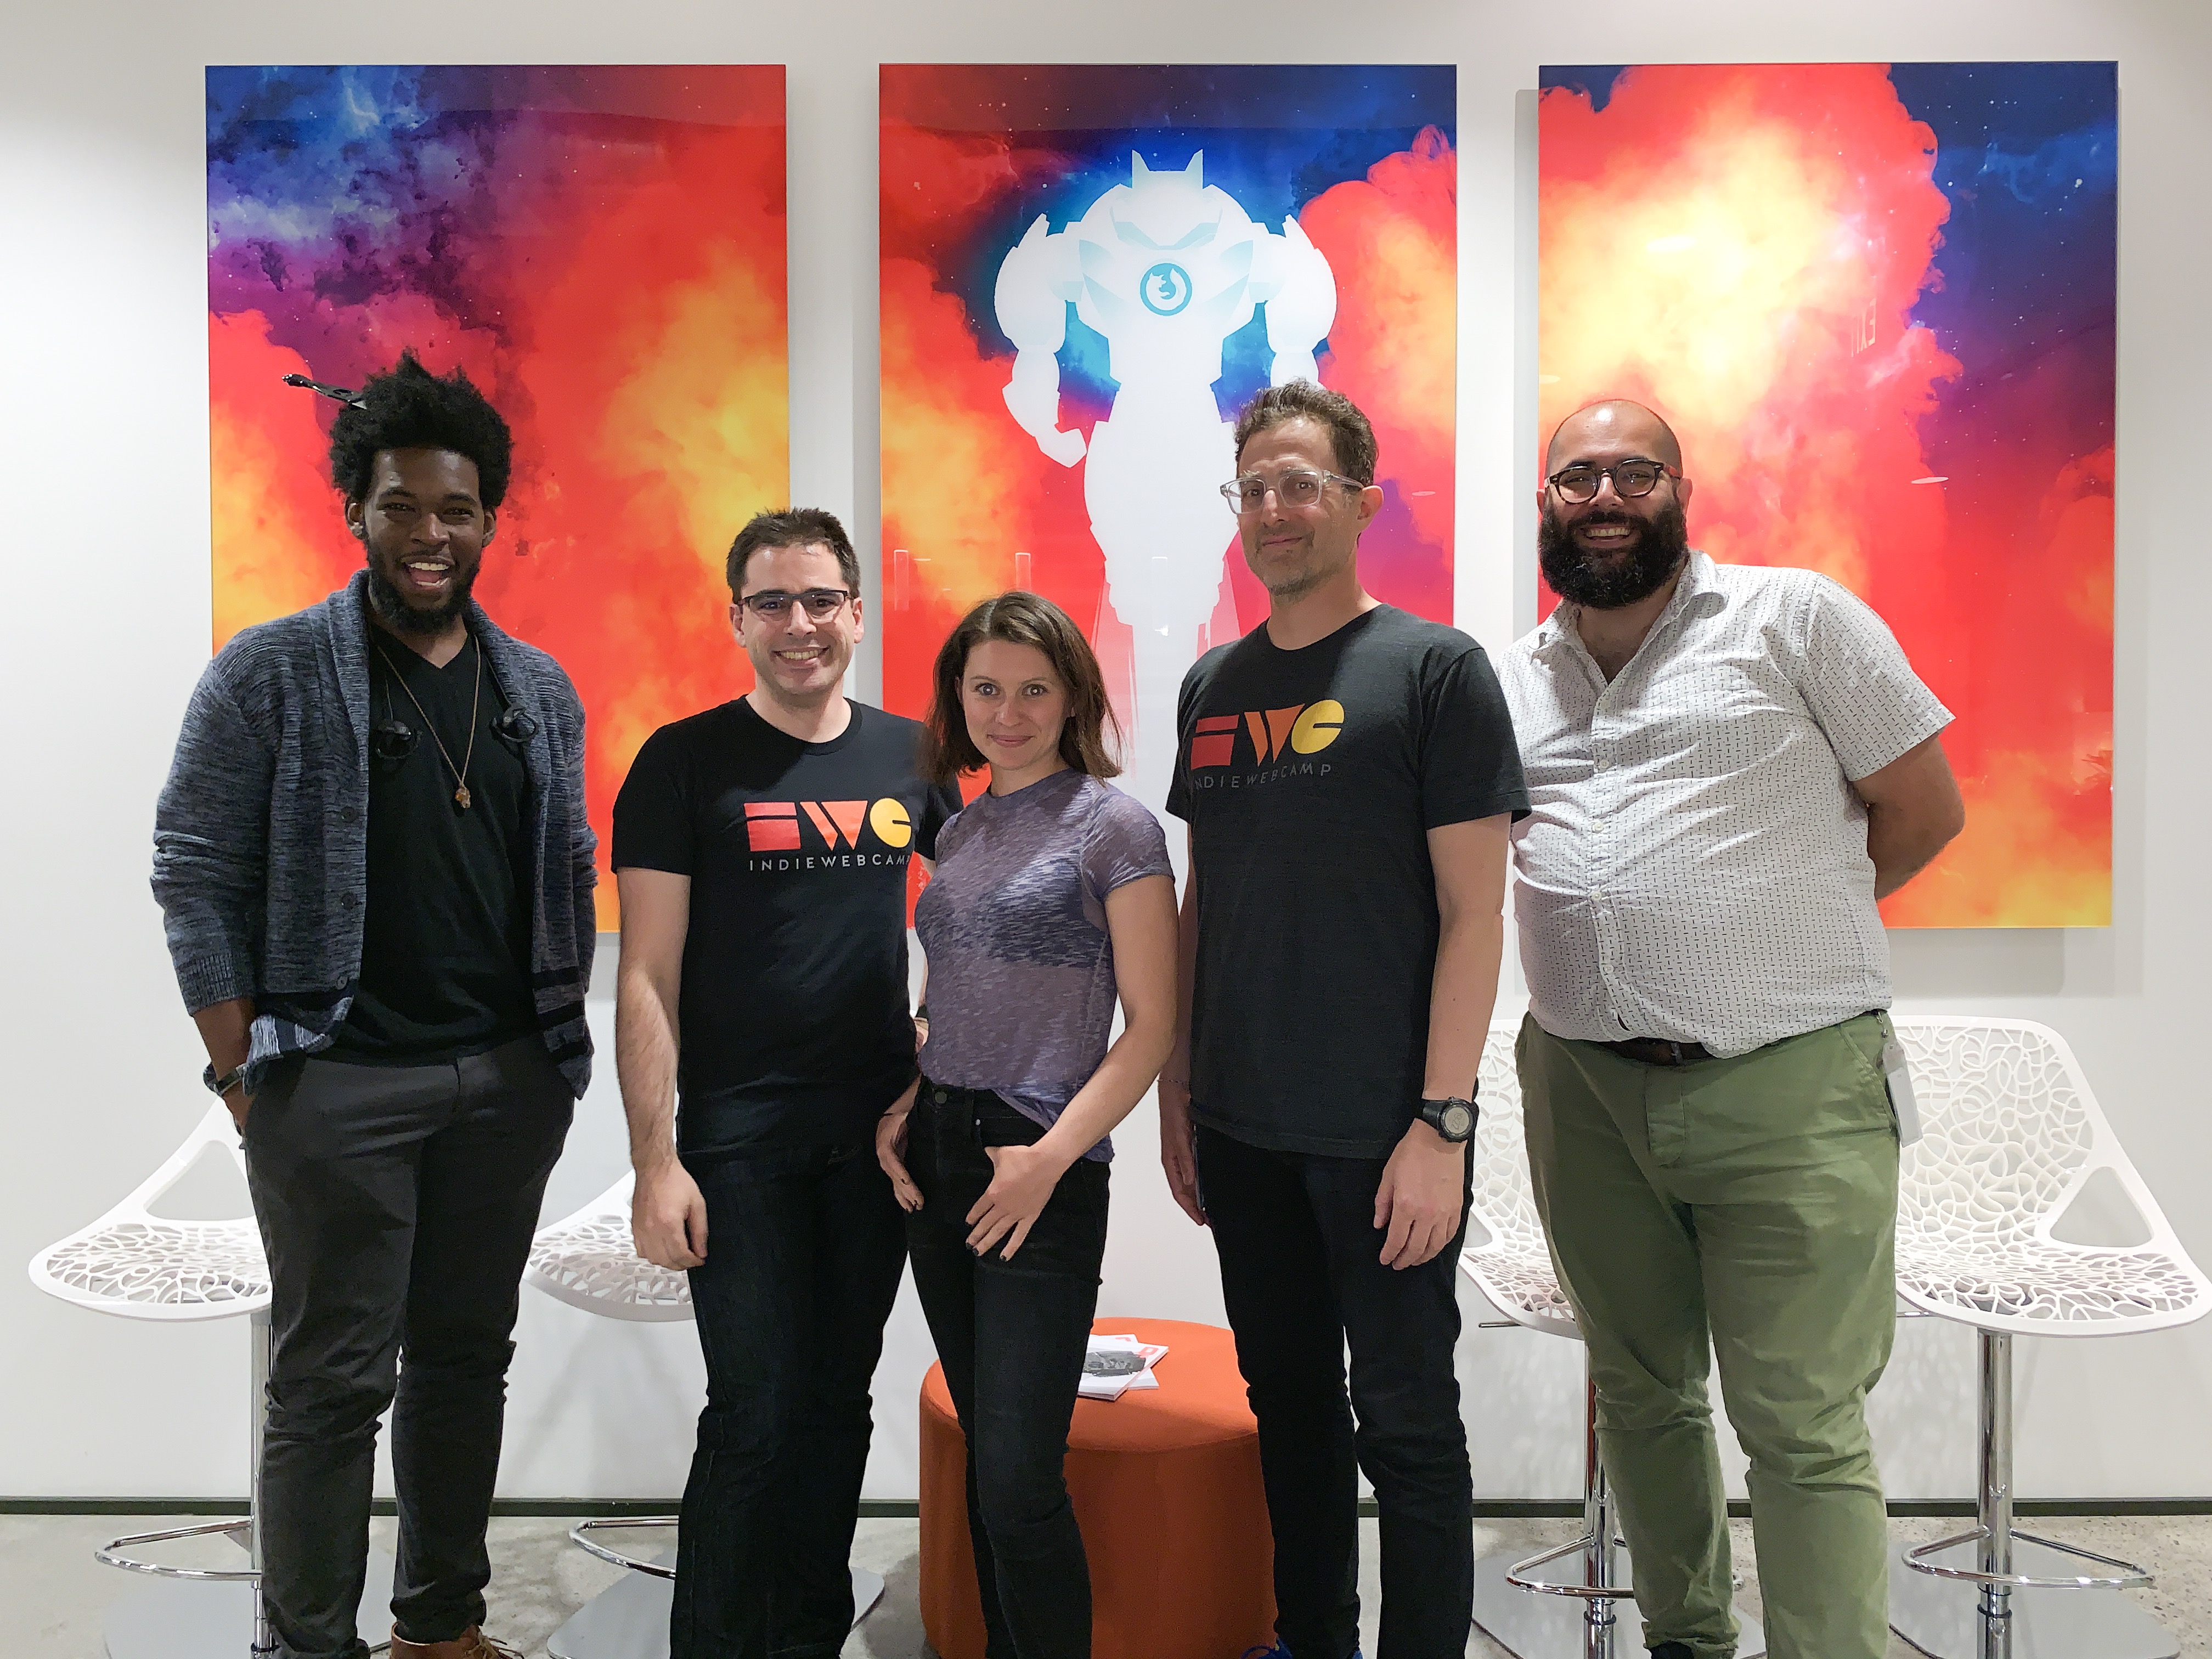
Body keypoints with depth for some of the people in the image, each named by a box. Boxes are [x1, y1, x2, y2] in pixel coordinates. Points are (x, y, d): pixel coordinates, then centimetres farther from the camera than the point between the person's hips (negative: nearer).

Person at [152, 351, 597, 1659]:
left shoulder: (540, 692, 10)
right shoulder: (271, 673, -4)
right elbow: (196, 875, -6)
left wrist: (564, 1042, 7)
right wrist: (245, 1072, -10)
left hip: (511, 1084, 5)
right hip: (338, 1083, -4)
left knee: (469, 1358, 14)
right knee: (334, 1380, 3)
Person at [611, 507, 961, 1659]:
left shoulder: (909, 754, 6)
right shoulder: (685, 762, -5)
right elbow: (647, 978, -7)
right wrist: (655, 1161, -13)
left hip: (879, 1126, 4)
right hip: (739, 1132, -3)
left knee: (839, 1408, 13)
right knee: (755, 1418, -2)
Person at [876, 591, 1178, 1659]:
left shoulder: (1113, 826, -6)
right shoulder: (960, 830, 13)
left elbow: (1152, 1026, -9)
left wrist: (1052, 1156, -17)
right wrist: (901, 1107, 4)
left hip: (1042, 1177, -6)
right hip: (935, 1166, 6)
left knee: (1016, 1482, -6)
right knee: (985, 1462, 14)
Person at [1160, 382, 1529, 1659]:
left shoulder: (1435, 669, -6)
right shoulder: (1214, 685, 10)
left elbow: (1475, 913, -10)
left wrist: (1443, 1124, -15)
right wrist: (1177, 1095, 12)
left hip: (1382, 1133, -5)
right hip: (1240, 1126, 5)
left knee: (1405, 1428, 5)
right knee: (1289, 1401, 17)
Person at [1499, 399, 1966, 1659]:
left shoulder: (1796, 616, -1)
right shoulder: (1512, 678, 12)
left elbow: (1925, 810, 1)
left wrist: (1791, 929, 4)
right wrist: (1635, 938, 10)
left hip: (1788, 1088, -5)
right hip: (1585, 1090, 5)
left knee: (1806, 1430, -3)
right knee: (1642, 1393, 17)